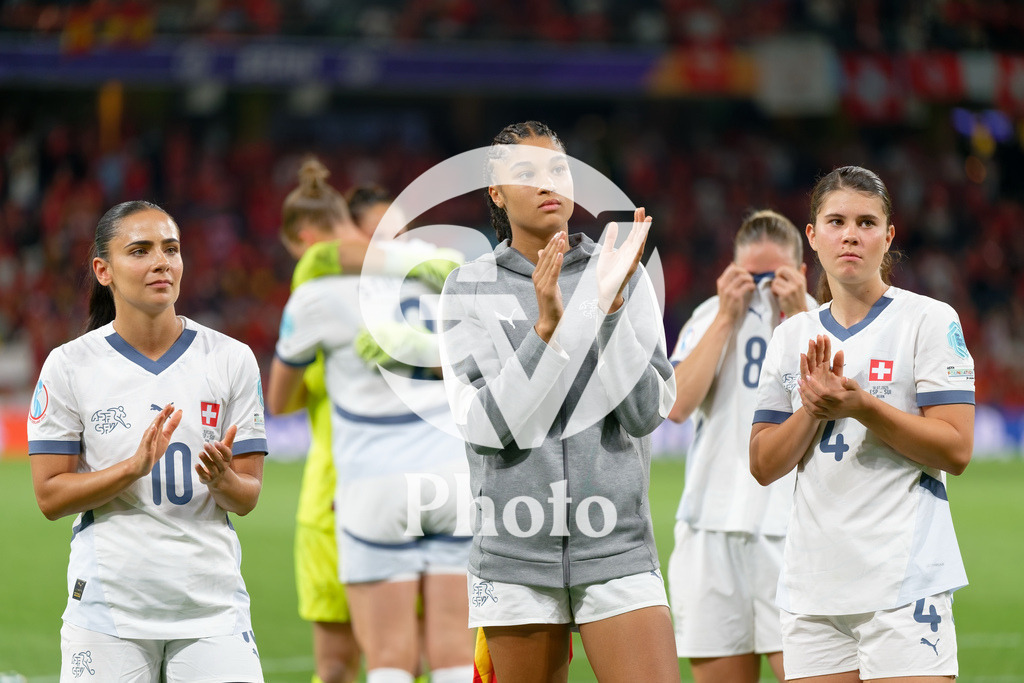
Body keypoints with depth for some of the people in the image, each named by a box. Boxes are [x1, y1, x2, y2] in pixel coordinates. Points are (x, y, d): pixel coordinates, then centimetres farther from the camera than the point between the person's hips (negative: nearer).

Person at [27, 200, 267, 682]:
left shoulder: (231, 359, 3)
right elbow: (50, 497, -3)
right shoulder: (69, 366, -1)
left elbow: (248, 497, 4)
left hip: (212, 605, 1)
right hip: (109, 605, -1)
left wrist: (222, 480, -19)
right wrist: (135, 466, -18)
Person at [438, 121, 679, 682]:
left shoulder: (622, 276, 5)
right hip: (516, 548, 0)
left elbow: (646, 413, -4)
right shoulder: (469, 290, 3)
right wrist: (547, 327, -17)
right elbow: (486, 425, -8)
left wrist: (609, 304, -13)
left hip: (615, 547, 0)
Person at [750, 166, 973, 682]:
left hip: (905, 581, -5)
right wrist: (815, 407, -7)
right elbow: (763, 465, 10)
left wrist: (860, 405, -17)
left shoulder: (930, 320, -1)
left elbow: (956, 450, -8)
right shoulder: (792, 338, 13)